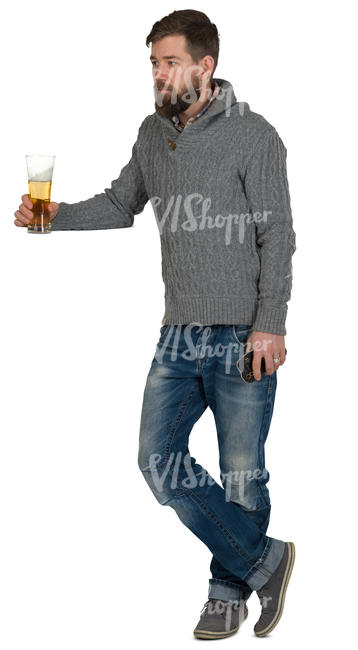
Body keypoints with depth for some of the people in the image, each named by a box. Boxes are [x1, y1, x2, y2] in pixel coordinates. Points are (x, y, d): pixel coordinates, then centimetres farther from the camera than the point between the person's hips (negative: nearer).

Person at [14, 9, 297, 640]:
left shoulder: (252, 135, -9)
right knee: (159, 461, 1)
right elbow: (121, 203, 22)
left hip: (241, 339, -6)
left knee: (241, 474, 3)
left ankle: (229, 591, 24)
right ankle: (263, 562, 14)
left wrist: (269, 327, -16)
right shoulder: (153, 132, 10)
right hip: (179, 336, 6)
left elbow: (277, 237, -10)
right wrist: (57, 215, 4)